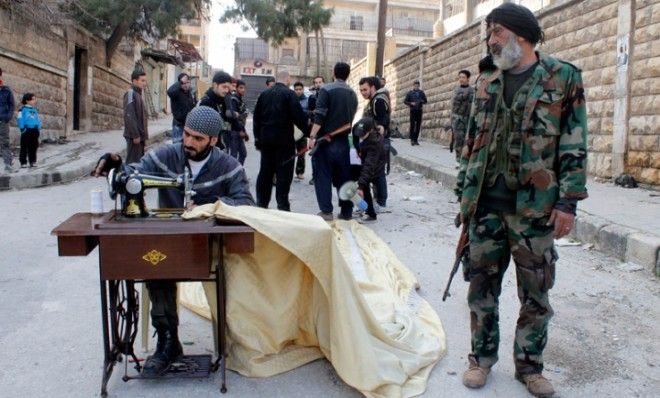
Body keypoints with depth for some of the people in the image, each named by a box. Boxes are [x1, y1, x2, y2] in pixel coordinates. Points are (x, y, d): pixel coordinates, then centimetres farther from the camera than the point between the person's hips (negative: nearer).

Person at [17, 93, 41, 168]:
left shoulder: (35, 110, 14)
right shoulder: (23, 109, -5)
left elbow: (38, 119, 18)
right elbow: (20, 119, -8)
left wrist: (39, 127, 5)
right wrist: (22, 128, -14)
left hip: (34, 130, 6)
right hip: (26, 130, -6)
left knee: (33, 147, 10)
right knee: (24, 147, -1)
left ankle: (33, 161, 18)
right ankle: (23, 162, 3)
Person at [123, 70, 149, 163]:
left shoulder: (138, 94, 17)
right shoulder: (130, 93, -11)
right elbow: (129, 116, -19)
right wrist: (135, 135, -21)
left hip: (140, 135, 9)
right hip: (134, 136, -9)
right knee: (133, 162, -7)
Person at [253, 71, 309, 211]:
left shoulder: (264, 94, 10)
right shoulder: (289, 93, -7)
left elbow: (256, 117, 12)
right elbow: (298, 116, -14)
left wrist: (258, 137, 18)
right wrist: (308, 132, -6)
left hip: (266, 138, 5)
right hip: (284, 139, -5)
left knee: (265, 171, 12)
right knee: (284, 172, -1)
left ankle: (261, 203, 16)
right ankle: (282, 205, -2)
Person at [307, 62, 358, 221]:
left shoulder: (326, 90, -8)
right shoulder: (352, 94, 9)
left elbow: (319, 116, -15)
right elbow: (351, 118, 11)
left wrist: (312, 137, -16)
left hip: (325, 140, -5)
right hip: (343, 140, 5)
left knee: (323, 176, 1)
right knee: (343, 177, 11)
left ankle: (326, 211, -1)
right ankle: (347, 211, 14)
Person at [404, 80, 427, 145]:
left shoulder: (421, 93, 10)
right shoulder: (410, 93, 4)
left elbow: (425, 101, 12)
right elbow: (405, 101, 5)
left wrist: (421, 101, -9)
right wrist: (411, 103, -12)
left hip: (419, 110, 2)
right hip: (413, 110, -2)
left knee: (418, 125, 3)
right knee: (412, 125, -9)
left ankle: (416, 139, 10)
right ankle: (412, 139, -7)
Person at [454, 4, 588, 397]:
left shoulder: (564, 78, -1)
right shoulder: (487, 84, 11)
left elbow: (575, 147, -5)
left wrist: (568, 202, -11)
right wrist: (464, 192, 10)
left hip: (534, 208, -3)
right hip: (486, 206, 4)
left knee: (536, 294, 8)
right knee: (482, 287, 10)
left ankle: (530, 365, 26)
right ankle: (482, 358, 26)